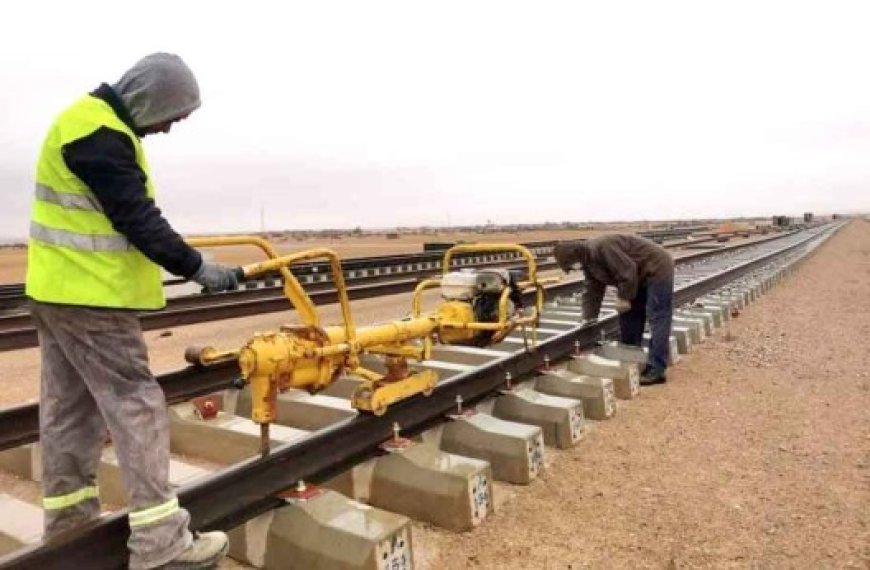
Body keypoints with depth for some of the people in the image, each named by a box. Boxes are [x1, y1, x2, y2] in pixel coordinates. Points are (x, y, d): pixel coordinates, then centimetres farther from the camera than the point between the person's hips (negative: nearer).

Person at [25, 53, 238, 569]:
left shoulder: (95, 122, 15)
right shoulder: (98, 133, -18)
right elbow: (138, 219, -21)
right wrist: (198, 268, -15)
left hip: (63, 289, 11)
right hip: (90, 294, -11)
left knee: (72, 405, 16)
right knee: (136, 405, -9)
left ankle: (69, 516, 29)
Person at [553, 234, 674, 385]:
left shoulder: (602, 247, -29)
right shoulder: (588, 261, 3)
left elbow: (627, 272, -30)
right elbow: (592, 292, 6)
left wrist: (623, 298, -20)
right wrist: (587, 319, 3)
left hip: (657, 268, -10)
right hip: (640, 276, 10)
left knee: (657, 319, -12)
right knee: (629, 316, 11)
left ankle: (656, 370, -14)